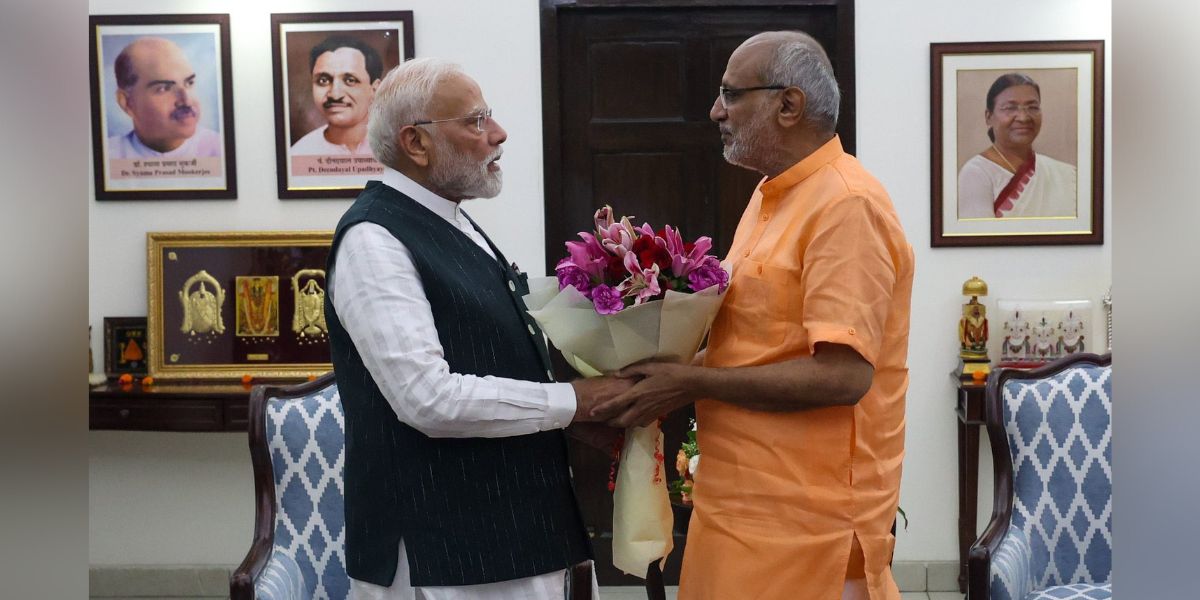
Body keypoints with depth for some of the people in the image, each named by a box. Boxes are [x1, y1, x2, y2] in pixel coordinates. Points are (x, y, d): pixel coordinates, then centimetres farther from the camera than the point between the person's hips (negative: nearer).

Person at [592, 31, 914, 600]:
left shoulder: (846, 205, -17)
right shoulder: (771, 195, 13)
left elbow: (843, 375, -24)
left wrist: (692, 382, -19)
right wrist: (669, 370, 3)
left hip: (805, 518, -8)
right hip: (744, 501, 8)